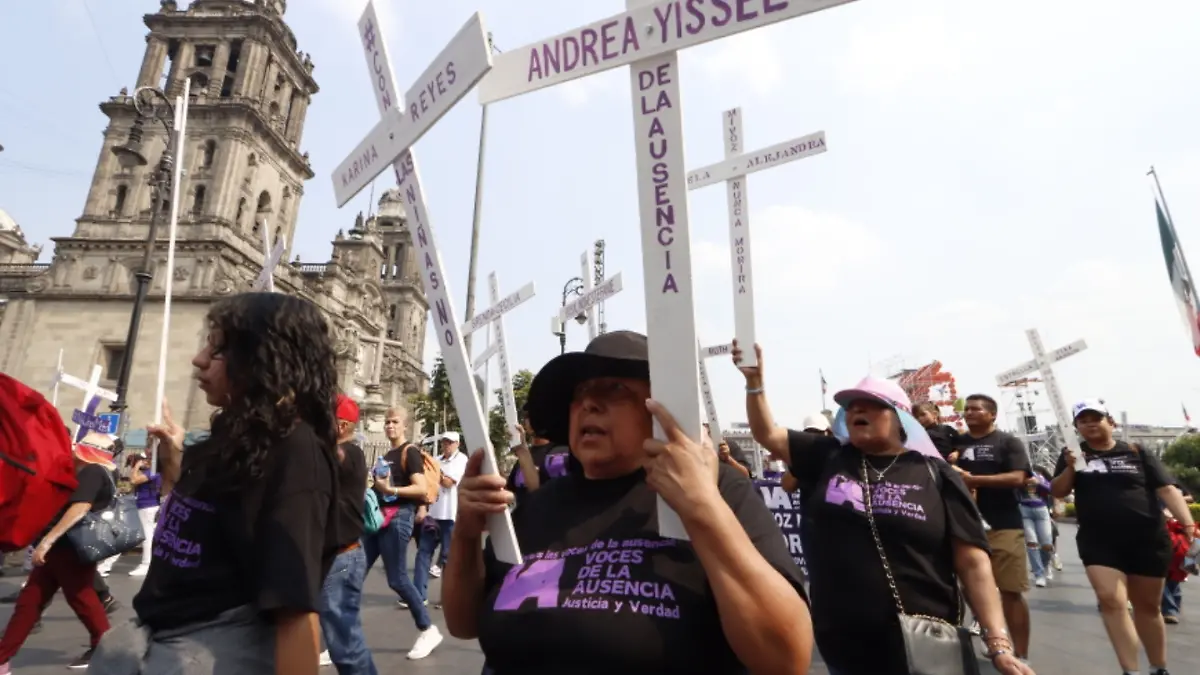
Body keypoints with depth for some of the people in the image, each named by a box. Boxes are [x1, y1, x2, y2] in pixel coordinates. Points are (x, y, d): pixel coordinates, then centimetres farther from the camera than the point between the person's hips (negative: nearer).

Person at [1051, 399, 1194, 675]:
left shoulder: (1136, 453, 4)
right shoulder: (1073, 454, 5)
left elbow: (1167, 489, -2)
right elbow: (1058, 492, 0)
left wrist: (1188, 523, -16)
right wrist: (1070, 467, -17)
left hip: (1147, 539, 1)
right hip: (1098, 541, 0)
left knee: (1148, 605, 12)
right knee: (1111, 601, -13)